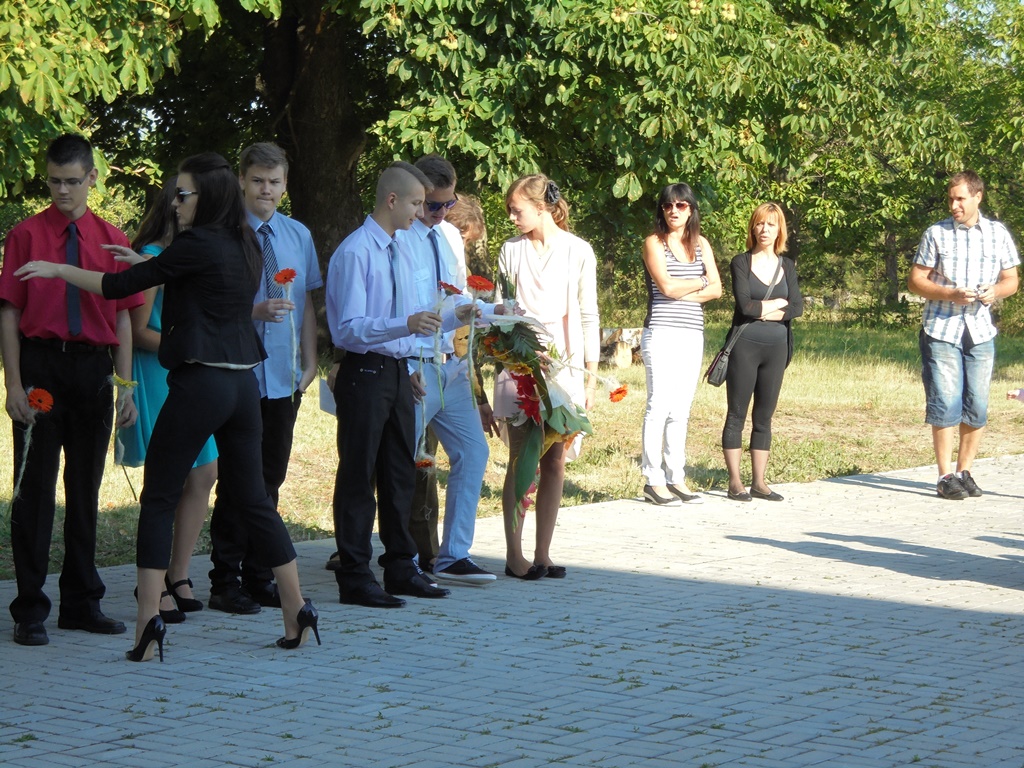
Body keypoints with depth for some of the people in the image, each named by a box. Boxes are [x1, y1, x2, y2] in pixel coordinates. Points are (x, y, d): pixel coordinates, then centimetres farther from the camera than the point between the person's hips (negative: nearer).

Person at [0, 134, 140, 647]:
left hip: (95, 368, 3)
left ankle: (81, 604, 21)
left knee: (86, 489, 11)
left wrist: (126, 387, 5)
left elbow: (123, 318, 9)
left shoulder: (112, 240, 8)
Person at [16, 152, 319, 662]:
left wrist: (57, 270, 3)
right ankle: (297, 614, 11)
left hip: (198, 385, -8)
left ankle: (149, 623, -4)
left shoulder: (197, 244, -11)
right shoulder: (245, 247, 11)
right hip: (242, 385, 8)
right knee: (253, 497, 13)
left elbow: (119, 287, -8)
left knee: (159, 499, 0)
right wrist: (146, 263, 29)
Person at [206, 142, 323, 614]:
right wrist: (254, 311, -23)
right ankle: (226, 581, 7)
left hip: (284, 377, 5)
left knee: (270, 479, 11)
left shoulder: (298, 236, 10)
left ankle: (259, 576, 20)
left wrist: (310, 362, 7)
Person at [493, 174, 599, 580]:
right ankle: (514, 554, 0)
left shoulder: (578, 252, 2)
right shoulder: (511, 251, 8)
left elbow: (587, 316, 4)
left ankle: (543, 553, 6)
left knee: (555, 461, 0)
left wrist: (591, 375, 1)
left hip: (564, 363, -1)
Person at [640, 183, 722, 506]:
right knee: (659, 406, -8)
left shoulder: (701, 244, 15)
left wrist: (682, 292, -8)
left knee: (681, 410, 7)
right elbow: (666, 286, -12)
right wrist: (699, 283, 3)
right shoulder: (654, 243, 1)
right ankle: (653, 480, -5)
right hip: (661, 333, -5)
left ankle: (676, 478, 10)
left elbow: (716, 289, 5)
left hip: (693, 334, 5)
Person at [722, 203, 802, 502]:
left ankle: (759, 481, 10)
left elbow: (797, 308, -1)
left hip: (776, 346, 4)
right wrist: (779, 303, -3)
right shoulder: (741, 263, -1)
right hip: (745, 346, -4)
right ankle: (735, 482, 2)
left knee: (764, 417, 6)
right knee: (737, 415, -1)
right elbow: (744, 305, -14)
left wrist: (762, 311, -10)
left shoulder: (787, 266, 11)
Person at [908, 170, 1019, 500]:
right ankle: (946, 476, 0)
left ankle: (965, 471, 17)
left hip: (980, 331, 3)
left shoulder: (998, 234, 7)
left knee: (977, 407, 4)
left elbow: (1011, 279, 13)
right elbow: (916, 281, 1)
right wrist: (951, 294, -15)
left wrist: (995, 291, -10)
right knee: (945, 404, -6)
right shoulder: (936, 234, 0)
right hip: (941, 330, -2)